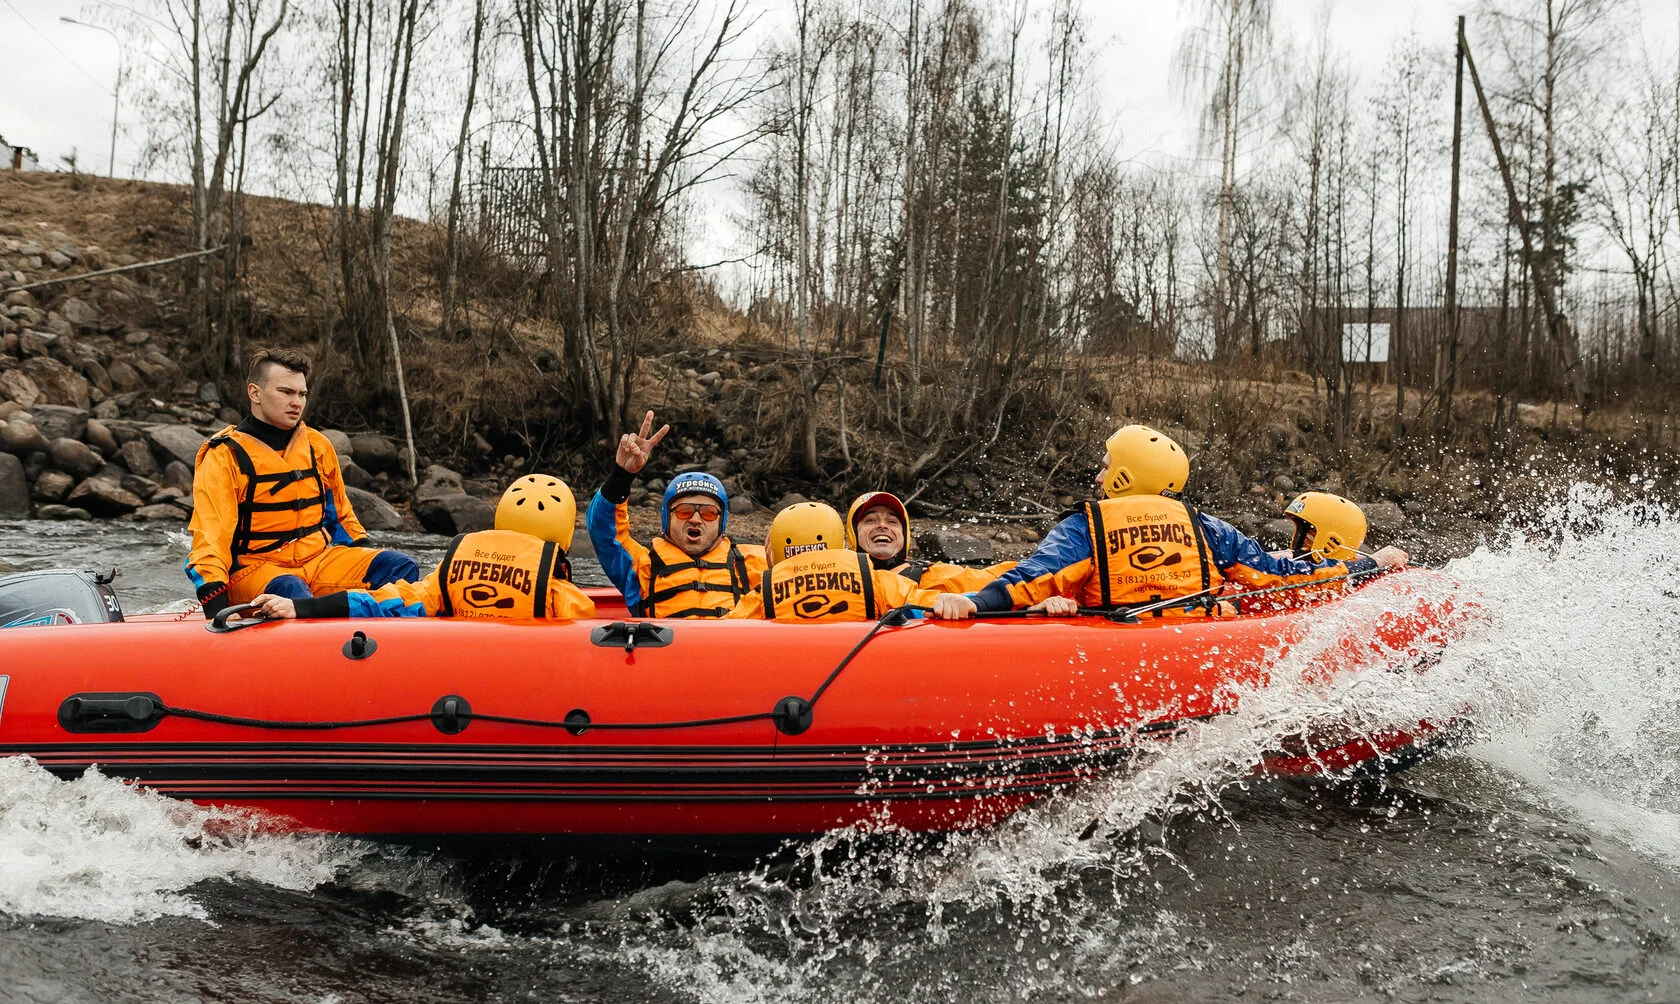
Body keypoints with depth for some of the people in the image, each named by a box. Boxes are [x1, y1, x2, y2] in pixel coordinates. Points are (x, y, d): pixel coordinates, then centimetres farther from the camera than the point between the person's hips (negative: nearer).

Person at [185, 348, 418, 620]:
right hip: (252, 567, -6)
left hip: (318, 559, 6)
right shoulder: (225, 457, -5)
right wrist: (215, 603, -25)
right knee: (290, 592, -40)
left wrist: (368, 566, 19)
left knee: (401, 566, -16)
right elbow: (209, 538, -12)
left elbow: (340, 513, 26)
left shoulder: (319, 447, 13)